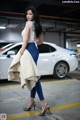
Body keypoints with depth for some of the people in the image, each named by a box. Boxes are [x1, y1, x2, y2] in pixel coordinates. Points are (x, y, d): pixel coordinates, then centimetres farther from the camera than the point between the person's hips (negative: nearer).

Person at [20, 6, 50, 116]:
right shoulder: (37, 25, 23)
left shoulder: (28, 23, -2)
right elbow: (41, 41, 27)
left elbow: (26, 38, -13)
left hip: (29, 49, -9)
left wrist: (22, 50, -17)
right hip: (35, 50, 9)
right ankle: (32, 101, 16)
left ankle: (44, 103, -13)